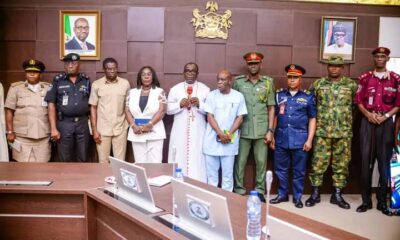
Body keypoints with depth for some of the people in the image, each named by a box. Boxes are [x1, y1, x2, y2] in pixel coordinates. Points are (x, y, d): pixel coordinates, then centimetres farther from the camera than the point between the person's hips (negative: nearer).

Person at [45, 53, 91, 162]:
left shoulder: (86, 80, 6)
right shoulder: (58, 80, 1)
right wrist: (53, 128, -7)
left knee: (83, 158, 10)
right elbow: (51, 105, -1)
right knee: (65, 159, 7)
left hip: (83, 122, 2)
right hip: (64, 123, -1)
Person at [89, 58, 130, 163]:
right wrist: (94, 130, -5)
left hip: (120, 129, 1)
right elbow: (93, 108, 0)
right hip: (102, 129, 0)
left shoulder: (125, 83, 1)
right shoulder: (96, 84, -2)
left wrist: (130, 125, 4)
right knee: (103, 161, 7)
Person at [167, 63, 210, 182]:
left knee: (197, 159, -1)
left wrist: (199, 104, -15)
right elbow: (168, 109, 5)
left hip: (198, 131, -1)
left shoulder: (205, 89, 6)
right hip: (180, 131, 1)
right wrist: (179, 104, -12)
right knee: (179, 158, 2)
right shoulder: (175, 89, 9)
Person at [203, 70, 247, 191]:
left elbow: (240, 118, 1)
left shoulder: (238, 96, 1)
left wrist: (229, 134, -11)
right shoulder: (211, 95, 0)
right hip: (212, 140, 1)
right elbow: (210, 117, -4)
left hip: (229, 141, 0)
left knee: (228, 172, 5)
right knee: (211, 172, 7)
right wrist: (221, 134, -14)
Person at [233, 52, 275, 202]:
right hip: (242, 130, -1)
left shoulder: (268, 82, 6)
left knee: (261, 162, 7)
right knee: (240, 162, 4)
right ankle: (239, 191, 17)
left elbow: (271, 108, 6)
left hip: (261, 130, 1)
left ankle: (260, 191, 20)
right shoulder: (238, 81, 3)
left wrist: (270, 130, 0)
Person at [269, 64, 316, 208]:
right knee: (280, 169, 10)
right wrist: (272, 136, 7)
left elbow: (312, 119, 4)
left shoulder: (308, 97, 3)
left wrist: (309, 139, -3)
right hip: (281, 138, 2)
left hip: (300, 139, -2)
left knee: (299, 171, 7)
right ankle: (282, 194, 25)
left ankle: (297, 197, 21)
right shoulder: (279, 95, 8)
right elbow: (274, 116, 11)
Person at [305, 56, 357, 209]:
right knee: (318, 162, 2)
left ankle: (337, 194, 18)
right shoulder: (318, 84, 4)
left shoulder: (351, 85, 4)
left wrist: (348, 118, 7)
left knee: (341, 163, 6)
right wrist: (317, 117, 7)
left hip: (344, 132, 1)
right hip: (322, 131, -1)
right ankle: (315, 193, 14)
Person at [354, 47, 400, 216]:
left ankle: (382, 201, 13)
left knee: (384, 162, 3)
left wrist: (385, 116, -10)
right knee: (366, 161, 1)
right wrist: (368, 114, -9)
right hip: (367, 122, 1)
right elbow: (358, 101, 7)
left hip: (386, 123, 0)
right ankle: (366, 200, 10)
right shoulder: (364, 78, 7)